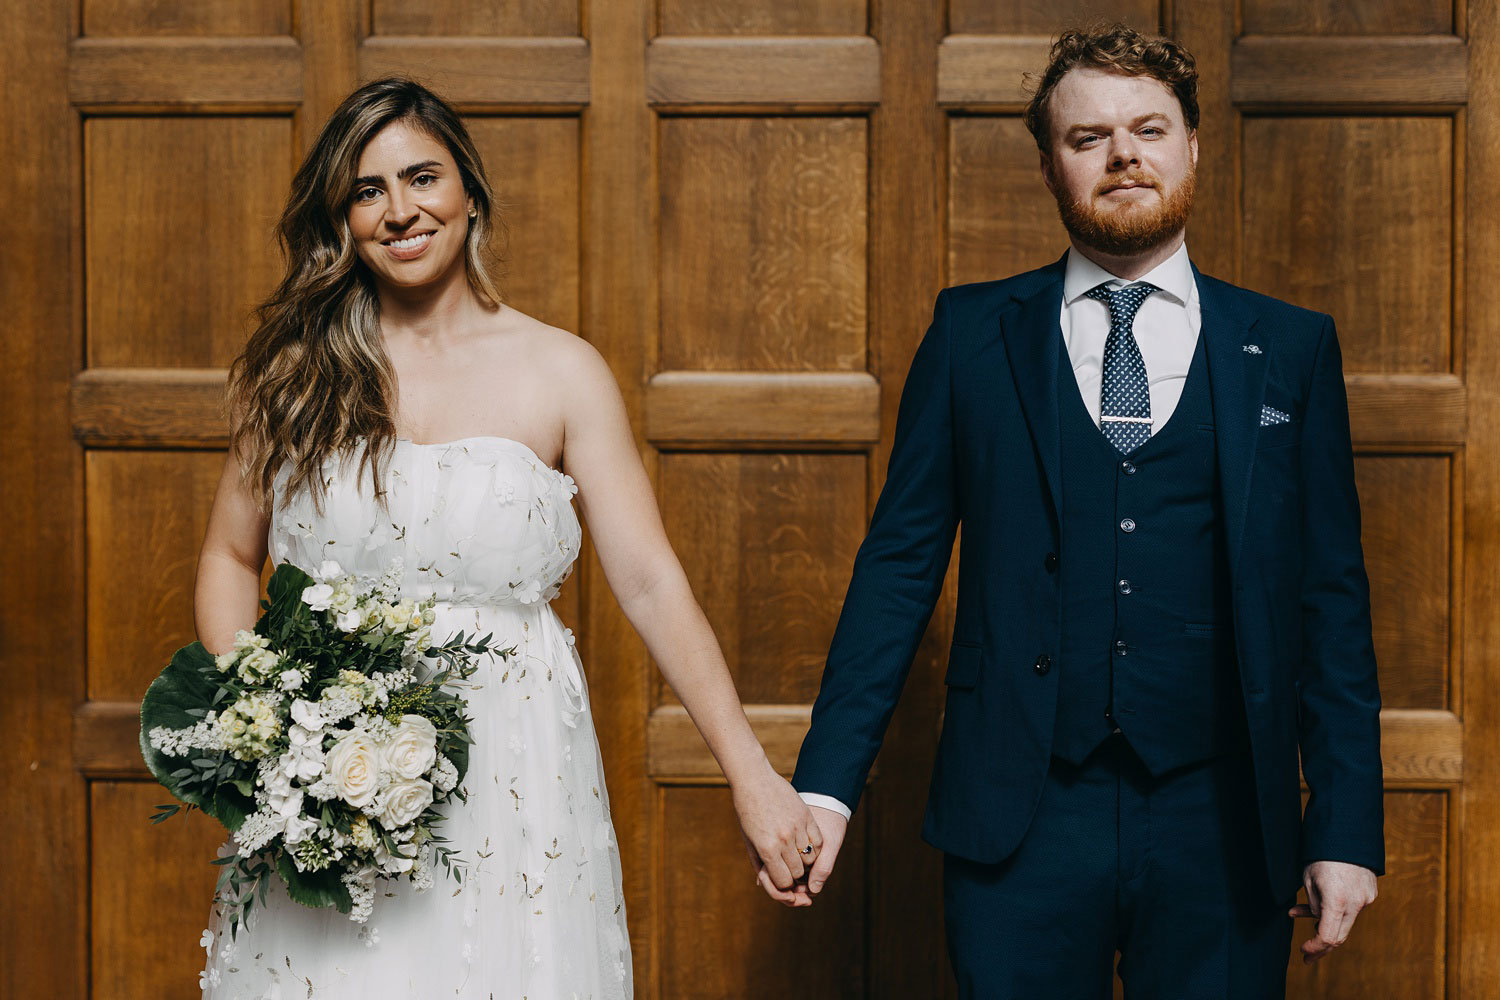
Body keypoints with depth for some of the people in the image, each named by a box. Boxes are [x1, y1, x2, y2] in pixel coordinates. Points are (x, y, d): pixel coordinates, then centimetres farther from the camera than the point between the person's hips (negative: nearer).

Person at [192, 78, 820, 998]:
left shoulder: (562, 373, -1)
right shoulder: (297, 371, 4)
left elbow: (651, 582, -6)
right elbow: (230, 559, 11)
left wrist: (752, 776, -13)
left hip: (507, 784, -1)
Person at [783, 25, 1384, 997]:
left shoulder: (1291, 348, 6)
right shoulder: (972, 334, 5)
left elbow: (1332, 598, 5)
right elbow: (900, 563, 4)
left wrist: (1349, 827, 1)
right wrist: (827, 781, -3)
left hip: (1218, 820, 1)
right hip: (1018, 819, 0)